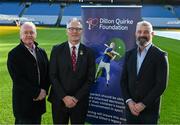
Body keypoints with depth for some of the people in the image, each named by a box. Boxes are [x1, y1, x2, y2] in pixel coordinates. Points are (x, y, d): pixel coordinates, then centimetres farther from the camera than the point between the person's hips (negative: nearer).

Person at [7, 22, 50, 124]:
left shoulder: (41, 52, 9)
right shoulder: (14, 54, -9)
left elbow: (47, 73, 9)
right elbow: (18, 79, -16)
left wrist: (44, 91, -7)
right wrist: (37, 92, -15)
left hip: (39, 100, 5)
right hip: (24, 102, -5)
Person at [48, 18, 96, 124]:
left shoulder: (89, 52, 1)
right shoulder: (57, 50, 0)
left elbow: (90, 79, -3)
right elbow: (53, 76, -4)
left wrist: (76, 98, -11)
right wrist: (64, 97, -12)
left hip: (80, 102, 0)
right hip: (59, 100, 0)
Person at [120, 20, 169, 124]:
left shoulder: (160, 55, -6)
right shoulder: (129, 54, 7)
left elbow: (161, 84, -11)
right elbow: (123, 80, 7)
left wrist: (143, 104, -13)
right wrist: (129, 101, -6)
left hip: (149, 110, -4)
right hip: (131, 108, 4)